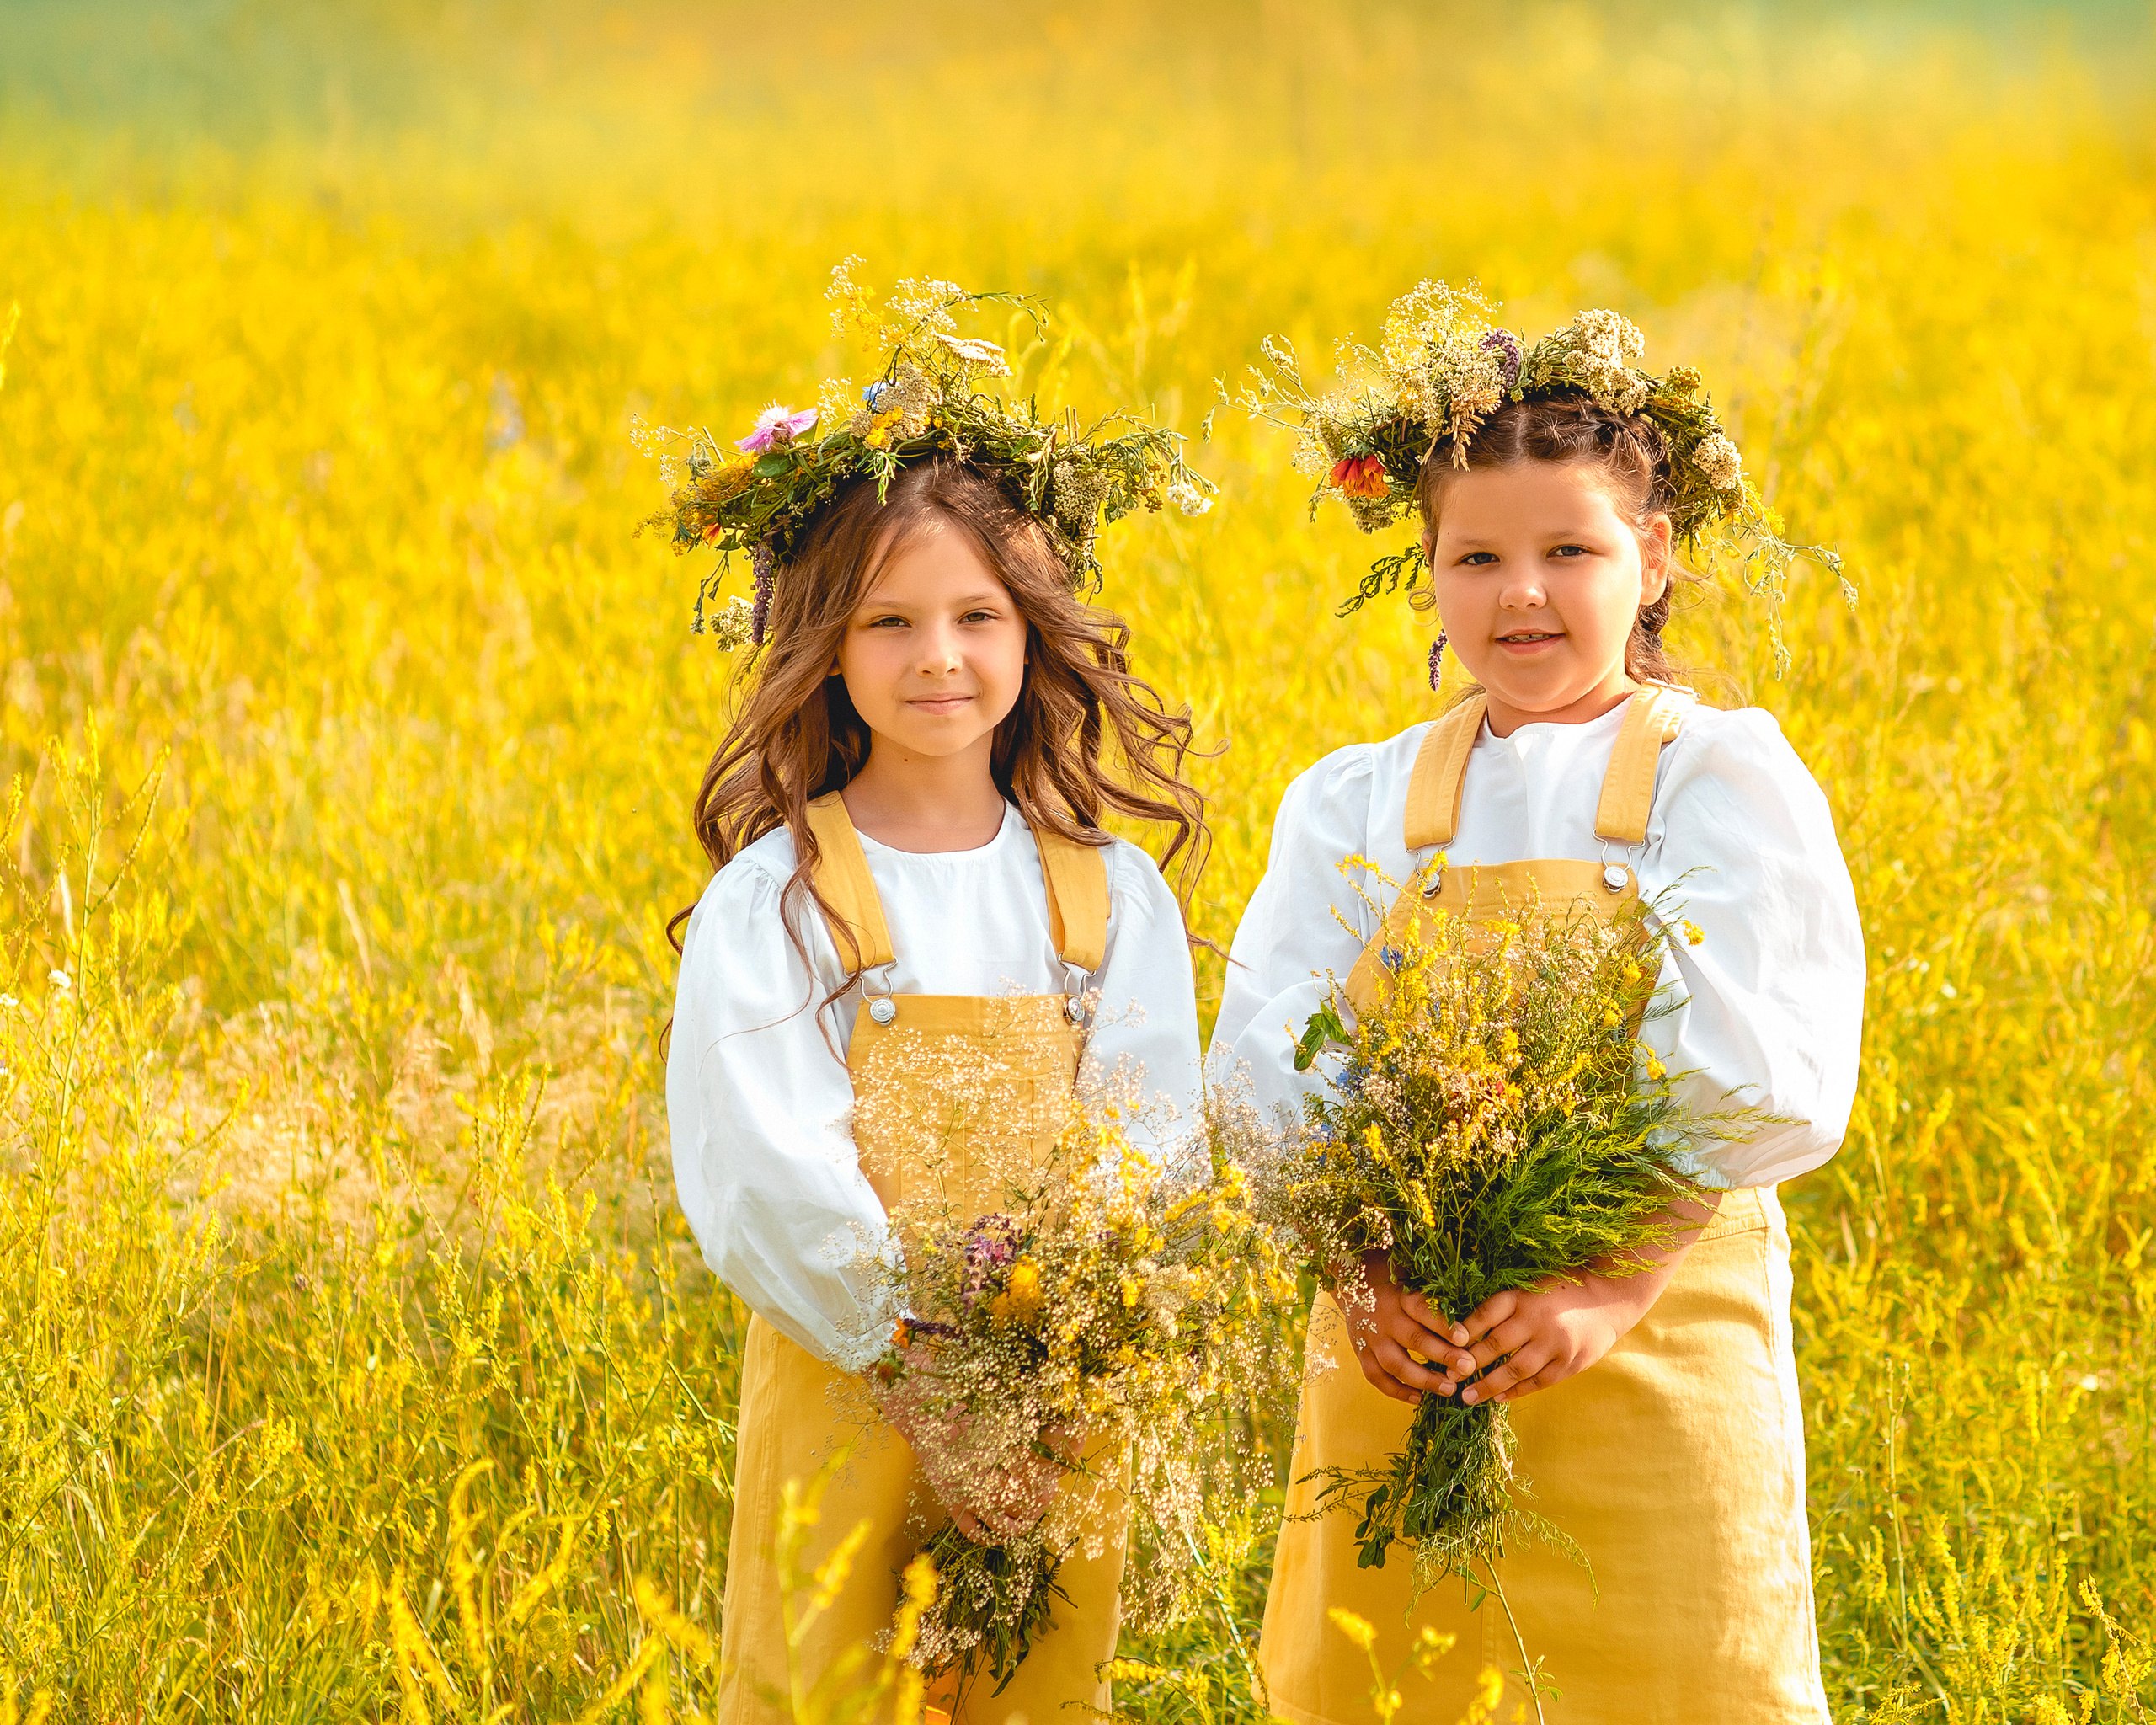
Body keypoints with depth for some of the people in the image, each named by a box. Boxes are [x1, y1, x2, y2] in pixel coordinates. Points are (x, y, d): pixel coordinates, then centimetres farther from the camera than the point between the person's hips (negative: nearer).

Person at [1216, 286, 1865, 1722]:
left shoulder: (1726, 779, 0)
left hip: (1651, 1364, -3)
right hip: (1400, 1365, 3)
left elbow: (1763, 1077, -10)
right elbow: (1266, 1063, 0)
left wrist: (1618, 1278, -20)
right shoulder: (1354, 807, 10)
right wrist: (1357, 1266, -16)